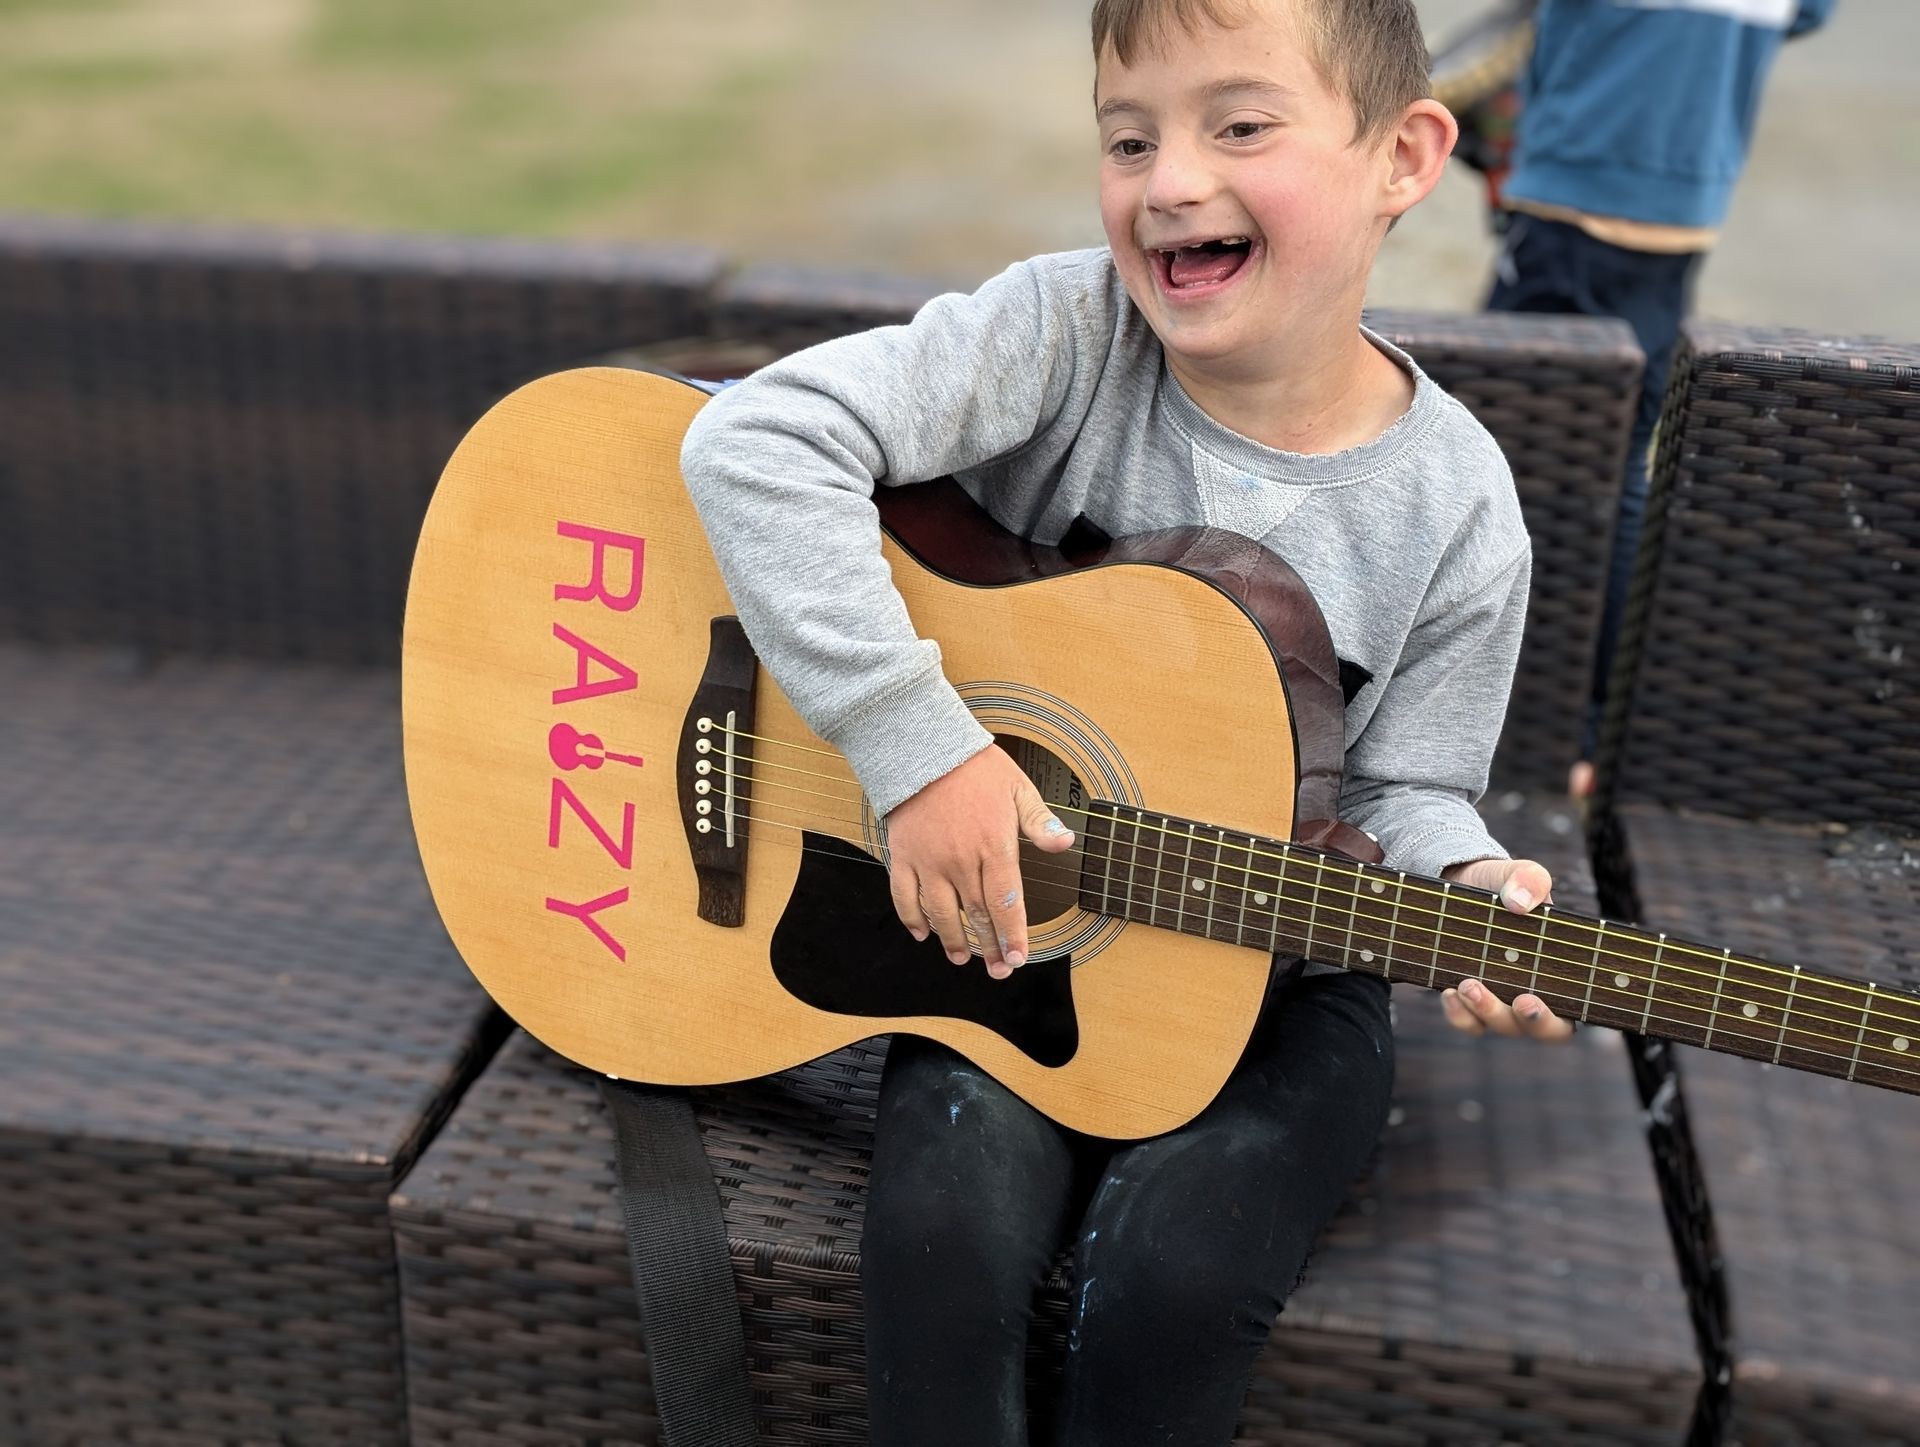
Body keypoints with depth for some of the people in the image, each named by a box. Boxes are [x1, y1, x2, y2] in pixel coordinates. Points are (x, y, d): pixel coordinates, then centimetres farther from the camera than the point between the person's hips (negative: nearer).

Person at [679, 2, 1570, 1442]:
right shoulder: (1067, 336, -15)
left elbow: (1397, 793, 2)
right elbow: (756, 437, -25)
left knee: (1174, 1276, -23)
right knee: (947, 1229, -25)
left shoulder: (1454, 512, -8)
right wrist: (918, 741, -29)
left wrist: (1463, 893, -21)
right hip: (1000, 932, 0)